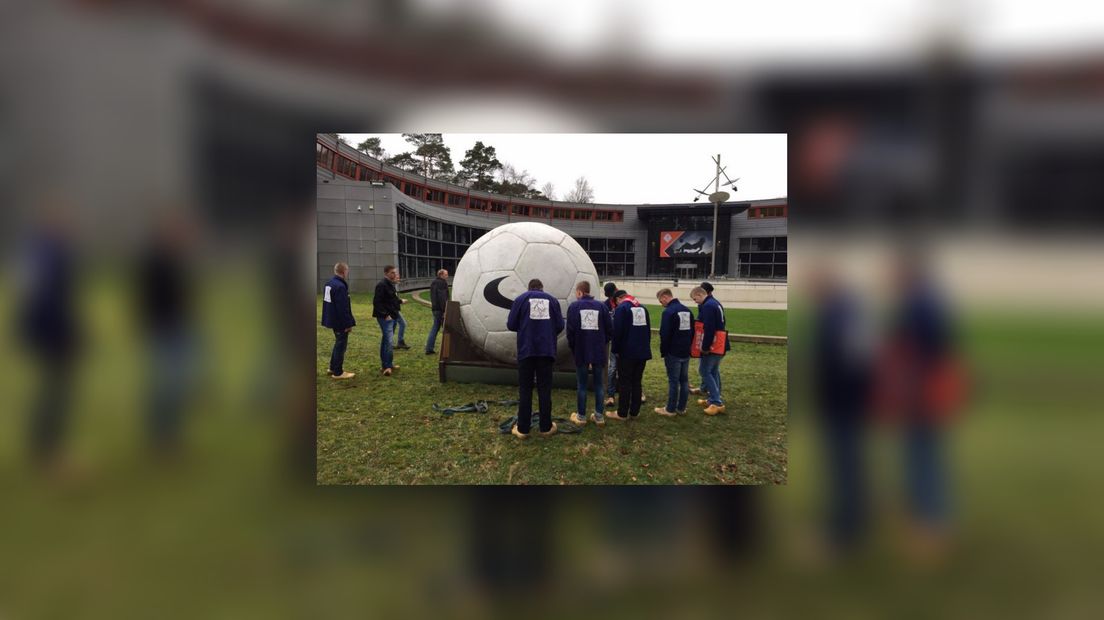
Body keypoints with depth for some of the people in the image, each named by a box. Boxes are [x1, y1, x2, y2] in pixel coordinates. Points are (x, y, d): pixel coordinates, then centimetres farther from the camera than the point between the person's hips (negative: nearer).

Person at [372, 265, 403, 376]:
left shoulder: (390, 285, 16)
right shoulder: (381, 285, -14)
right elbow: (377, 302, -19)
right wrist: (385, 315, -21)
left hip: (392, 316, 10)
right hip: (385, 317, -10)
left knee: (386, 340, 15)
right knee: (388, 340, -15)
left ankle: (385, 363, 23)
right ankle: (388, 366, -15)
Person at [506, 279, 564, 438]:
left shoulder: (521, 298, 4)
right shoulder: (552, 300, 8)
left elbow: (511, 325, 1)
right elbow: (560, 326, 4)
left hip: (526, 350, -1)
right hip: (547, 350, 1)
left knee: (525, 389, 5)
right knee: (545, 389, 8)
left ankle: (522, 429, 7)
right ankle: (546, 427, 14)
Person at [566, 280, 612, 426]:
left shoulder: (574, 306, -4)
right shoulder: (600, 305, 2)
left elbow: (570, 330, -7)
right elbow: (610, 329, 2)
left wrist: (573, 347, 9)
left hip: (581, 352, -2)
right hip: (599, 352, 2)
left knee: (582, 385, 7)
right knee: (598, 384, 11)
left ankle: (581, 416, 12)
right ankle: (599, 416, 14)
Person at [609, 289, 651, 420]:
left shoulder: (621, 308, -8)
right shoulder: (643, 308, 14)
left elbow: (617, 332, -14)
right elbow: (648, 330, 16)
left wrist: (616, 350, -4)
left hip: (627, 352, -6)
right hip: (642, 352, 6)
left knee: (624, 383, 0)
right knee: (636, 382, 12)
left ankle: (622, 413, 4)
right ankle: (634, 411, 15)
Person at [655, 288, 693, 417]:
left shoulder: (669, 312, -15)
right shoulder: (688, 310, 11)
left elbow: (664, 335, -18)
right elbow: (692, 331, 15)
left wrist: (663, 352, -7)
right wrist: (688, 346, 17)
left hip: (673, 353, -7)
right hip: (686, 352, 8)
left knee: (673, 381, -1)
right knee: (684, 380, 11)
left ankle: (670, 409, 6)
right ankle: (681, 408, 18)